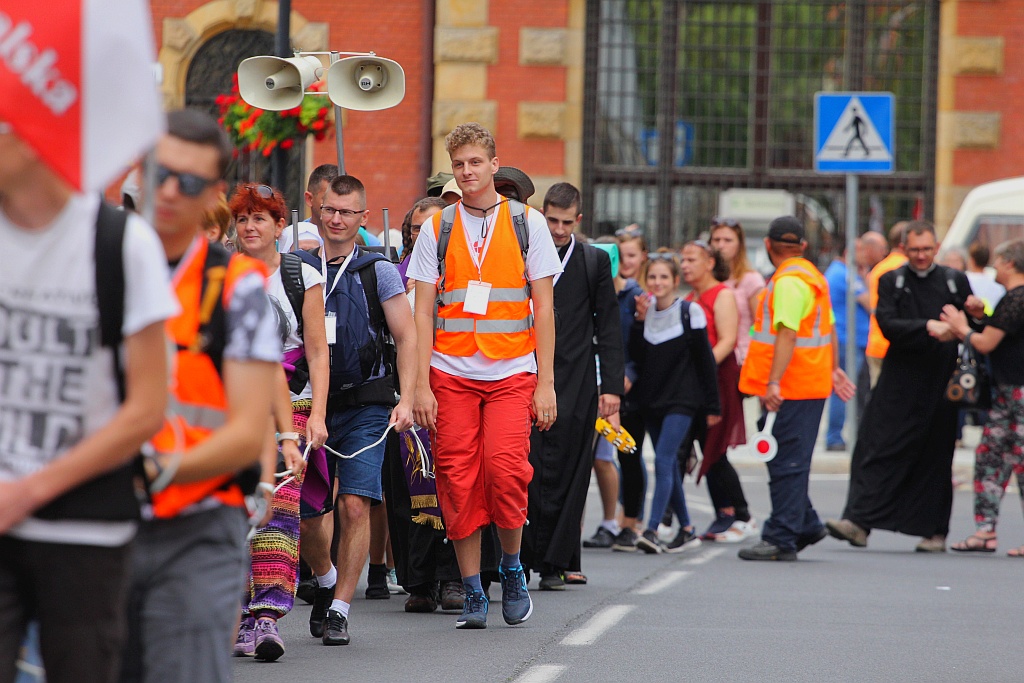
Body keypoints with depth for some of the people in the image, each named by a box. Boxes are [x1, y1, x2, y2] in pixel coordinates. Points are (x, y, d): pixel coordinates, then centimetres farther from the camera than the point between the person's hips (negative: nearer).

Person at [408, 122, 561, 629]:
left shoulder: (527, 222, 6)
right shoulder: (437, 228, 8)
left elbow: (543, 308, 6)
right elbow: (423, 312, 6)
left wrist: (545, 382, 0)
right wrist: (421, 386, -2)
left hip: (512, 373, -1)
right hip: (452, 375, 1)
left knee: (505, 467, -17)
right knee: (458, 478, -3)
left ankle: (511, 567, 6)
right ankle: (472, 592, 7)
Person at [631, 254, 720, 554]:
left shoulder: (689, 312, -5)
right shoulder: (646, 311, 8)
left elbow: (705, 360, -3)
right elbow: (635, 356, 0)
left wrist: (712, 405, -3)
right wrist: (640, 320, -10)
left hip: (681, 399, -6)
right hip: (651, 399, 6)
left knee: (664, 460, -17)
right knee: (669, 465, 10)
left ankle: (652, 530, -25)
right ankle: (686, 529, 21)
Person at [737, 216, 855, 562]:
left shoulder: (789, 281, -15)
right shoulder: (811, 274, 17)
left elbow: (787, 335, -25)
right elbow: (828, 328, 25)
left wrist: (774, 382, -30)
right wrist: (833, 369, 35)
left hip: (791, 390, -10)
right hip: (813, 384, 10)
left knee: (787, 464, -7)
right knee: (789, 462, 16)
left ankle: (782, 540, -6)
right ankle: (806, 525, 21)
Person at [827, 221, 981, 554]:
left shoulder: (955, 281, 10)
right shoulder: (891, 282, 7)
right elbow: (888, 325, -8)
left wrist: (976, 312, -11)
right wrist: (927, 327, -20)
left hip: (940, 386, 1)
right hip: (899, 385, -1)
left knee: (935, 457, 5)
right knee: (878, 451, -7)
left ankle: (935, 531, 11)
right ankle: (858, 522, -12)